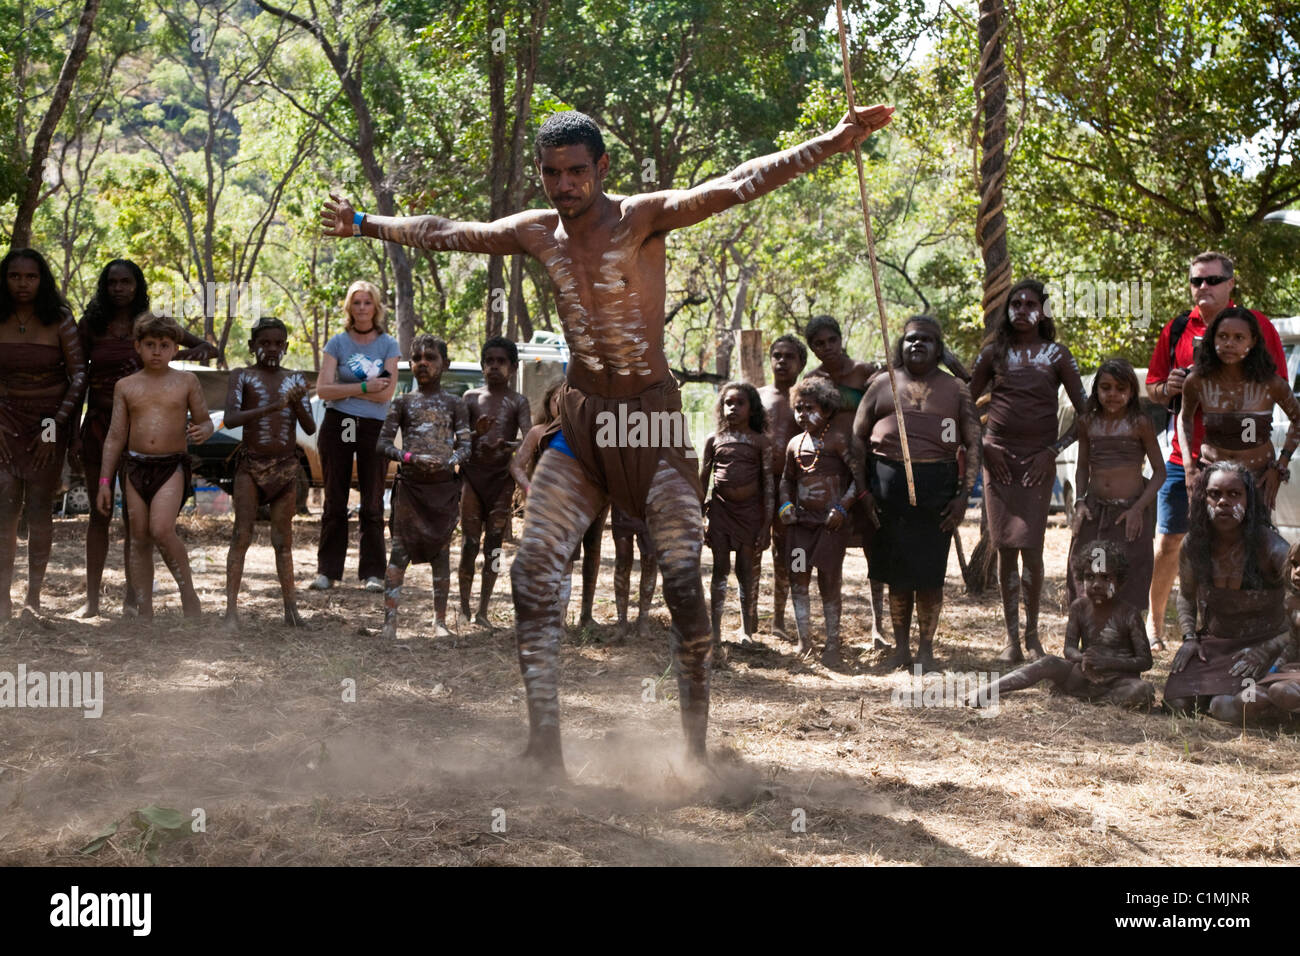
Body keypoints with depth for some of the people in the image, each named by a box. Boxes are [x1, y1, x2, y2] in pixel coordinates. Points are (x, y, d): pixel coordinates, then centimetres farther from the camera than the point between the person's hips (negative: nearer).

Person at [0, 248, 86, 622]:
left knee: (39, 507, -2)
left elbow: (79, 375, -3)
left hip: (49, 422, -1)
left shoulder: (59, 320, -4)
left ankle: (33, 596, 6)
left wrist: (56, 424, -9)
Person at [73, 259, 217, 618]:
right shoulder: (91, 325, 3)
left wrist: (178, 355, -18)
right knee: (99, 512, 5)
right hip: (98, 424, 1)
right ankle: (91, 598, 10)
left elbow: (212, 349, 3)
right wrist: (74, 435, -1)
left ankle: (132, 597, 10)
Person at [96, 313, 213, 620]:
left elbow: (205, 421, 10)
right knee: (139, 539, 4)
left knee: (161, 529, -21)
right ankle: (145, 612, 11)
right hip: (136, 466, 3)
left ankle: (188, 594, -5)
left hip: (173, 465, -3)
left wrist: (202, 431, -15)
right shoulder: (126, 386, 8)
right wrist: (104, 482, 7)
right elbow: (115, 437, 10)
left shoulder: (186, 381, 4)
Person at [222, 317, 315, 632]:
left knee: (283, 540, 7)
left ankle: (290, 607, 8)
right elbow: (230, 419, -16)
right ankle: (231, 608, -8)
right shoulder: (242, 378, -1)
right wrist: (269, 408, -28)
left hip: (286, 466, 3)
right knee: (242, 535, -7)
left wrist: (298, 404, -15)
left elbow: (310, 428, 5)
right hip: (251, 465, -3)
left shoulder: (295, 379, 9)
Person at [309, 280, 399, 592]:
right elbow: (323, 390, -6)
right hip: (337, 425, 1)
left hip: (374, 428, -1)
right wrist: (364, 387, -12)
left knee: (372, 504, 1)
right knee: (334, 502, 4)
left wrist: (344, 388, -9)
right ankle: (327, 571, 8)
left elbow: (386, 393, -8)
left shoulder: (388, 345, 3)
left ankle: (373, 573, 5)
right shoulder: (338, 343, 4)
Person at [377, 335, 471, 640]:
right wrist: (409, 457, -16)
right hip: (410, 485, -1)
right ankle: (390, 619, -6)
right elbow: (384, 443, 1)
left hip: (445, 486, 1)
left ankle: (440, 620, 13)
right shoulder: (403, 402, 5)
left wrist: (449, 462, -18)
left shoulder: (454, 404, 7)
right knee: (400, 551, -5)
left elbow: (465, 446, 3)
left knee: (441, 552, 6)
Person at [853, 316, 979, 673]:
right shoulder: (882, 385, 12)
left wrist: (964, 494, -6)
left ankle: (926, 648, 11)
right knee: (896, 570, 5)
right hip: (888, 483, 1)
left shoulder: (955, 389, 9)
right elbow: (858, 437, 11)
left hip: (937, 486, -1)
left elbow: (973, 444, 4)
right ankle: (901, 647, 15)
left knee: (929, 572, -1)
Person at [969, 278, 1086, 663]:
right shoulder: (994, 352, 7)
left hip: (1038, 460, -1)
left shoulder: (1057, 355, 4)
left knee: (1030, 548, -8)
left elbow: (1084, 412, 4)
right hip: (999, 458, 1)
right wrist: (983, 447, 0)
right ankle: (1012, 636, 8)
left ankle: (1032, 633, 7)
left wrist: (1053, 451, -5)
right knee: (1005, 548, 0)